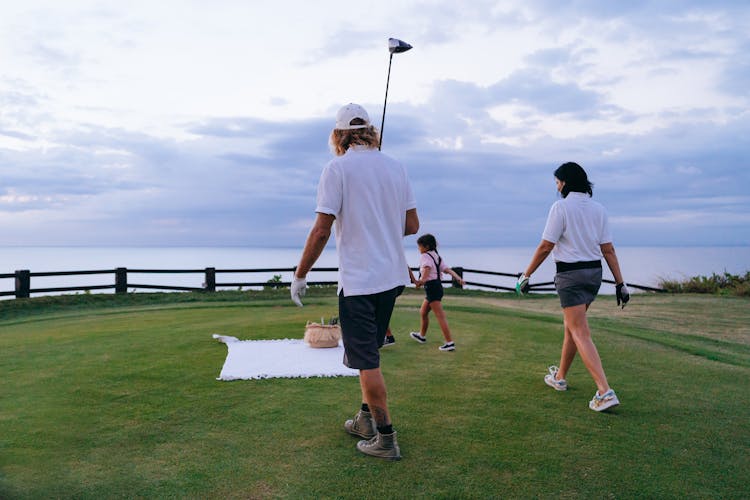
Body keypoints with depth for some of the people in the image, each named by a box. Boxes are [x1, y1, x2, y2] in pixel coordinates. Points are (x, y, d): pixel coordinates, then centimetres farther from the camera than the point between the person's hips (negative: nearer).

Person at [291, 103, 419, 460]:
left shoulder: (337, 168, -9)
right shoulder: (395, 167, 8)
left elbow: (321, 231, -14)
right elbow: (412, 225, 10)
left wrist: (300, 274, -3)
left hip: (358, 280, -7)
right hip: (393, 276, 7)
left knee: (367, 361, 2)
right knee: (368, 352, 20)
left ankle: (385, 438, 8)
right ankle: (366, 419, 30)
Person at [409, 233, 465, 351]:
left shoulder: (425, 256, -8)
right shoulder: (437, 256, 18)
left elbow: (427, 267, -30)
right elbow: (447, 269, 8)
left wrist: (423, 280, -44)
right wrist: (459, 279, -2)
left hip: (431, 286, -10)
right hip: (437, 285, 10)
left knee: (440, 316, -10)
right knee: (423, 312, 24)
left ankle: (450, 343, -12)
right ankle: (421, 335, 39)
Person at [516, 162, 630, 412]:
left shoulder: (561, 207, -11)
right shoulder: (598, 209, 7)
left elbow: (545, 247, -13)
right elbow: (608, 249, 5)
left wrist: (526, 275, -4)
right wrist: (620, 283, 7)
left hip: (570, 274, -7)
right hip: (594, 272, 7)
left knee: (581, 334, -7)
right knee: (571, 325, 20)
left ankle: (605, 391, -16)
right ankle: (560, 377, 34)